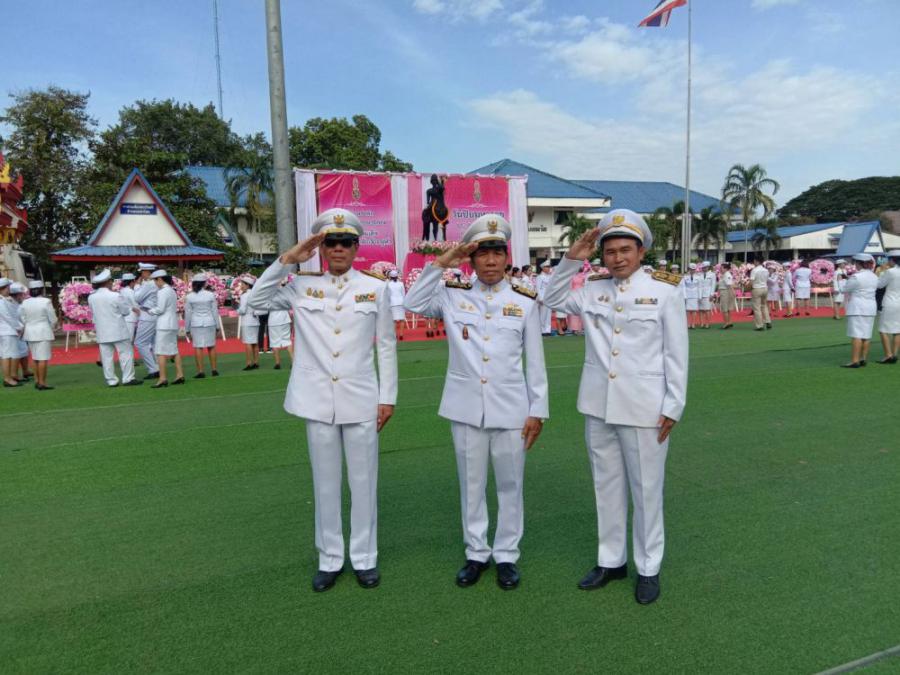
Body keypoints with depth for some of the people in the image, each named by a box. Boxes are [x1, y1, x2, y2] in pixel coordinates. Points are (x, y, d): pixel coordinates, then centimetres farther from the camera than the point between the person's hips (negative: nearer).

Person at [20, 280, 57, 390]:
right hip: (43, 332, -6)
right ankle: (42, 383, -5)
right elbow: (53, 319, -7)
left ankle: (37, 381, 21)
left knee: (35, 358, 16)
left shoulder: (24, 303, 1)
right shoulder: (46, 301, -12)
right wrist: (49, 328, 12)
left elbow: (23, 320, 6)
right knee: (43, 358, -4)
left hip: (30, 333, 6)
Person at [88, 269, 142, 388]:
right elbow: (126, 311, -6)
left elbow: (93, 312, 13)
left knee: (106, 356, 7)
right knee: (126, 353, 4)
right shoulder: (115, 296, -14)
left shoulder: (91, 297, 1)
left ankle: (111, 380, 10)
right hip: (118, 331, -5)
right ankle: (128, 378, 3)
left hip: (102, 333, 5)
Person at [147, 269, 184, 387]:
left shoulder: (162, 291, -13)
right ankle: (180, 375, 15)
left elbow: (160, 309, -17)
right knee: (174, 350, 13)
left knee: (160, 352, -6)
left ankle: (163, 378, -7)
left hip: (164, 325, -9)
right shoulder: (172, 290, 14)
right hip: (173, 324, 9)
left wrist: (148, 310, -2)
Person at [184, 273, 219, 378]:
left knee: (198, 347, 1)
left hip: (196, 324, -1)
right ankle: (214, 370, 13)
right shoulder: (211, 295, -4)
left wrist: (187, 328, 8)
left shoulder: (189, 296, -4)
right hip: (209, 322, 1)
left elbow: (188, 313, -1)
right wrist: (217, 325, 10)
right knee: (211, 346, 10)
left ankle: (201, 371, -1)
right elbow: (215, 311, 0)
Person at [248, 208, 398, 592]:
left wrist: (387, 397, 0)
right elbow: (256, 301, 1)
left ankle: (364, 558, 24)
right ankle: (330, 559, 27)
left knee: (363, 482, 8)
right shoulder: (303, 286, 4)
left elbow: (386, 346, 2)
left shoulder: (376, 287, 1)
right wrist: (287, 261, -6)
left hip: (361, 401, -1)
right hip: (318, 401, 1)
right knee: (325, 483, 12)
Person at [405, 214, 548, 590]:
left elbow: (535, 362, 2)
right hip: (466, 408, 1)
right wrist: (440, 264, -6)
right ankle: (476, 553, 28)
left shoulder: (525, 302, 1)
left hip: (511, 410, 0)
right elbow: (413, 304, -2)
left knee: (510, 485, 11)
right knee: (471, 484, 12)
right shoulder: (453, 296, 3)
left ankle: (507, 555, 27)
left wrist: (537, 410, 0)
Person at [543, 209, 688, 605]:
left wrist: (673, 407, -6)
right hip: (598, 405, 4)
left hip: (644, 407, -4)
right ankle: (611, 560, 30)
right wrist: (571, 259, 2)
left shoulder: (665, 291, -4)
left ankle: (648, 568, 25)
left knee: (646, 488, 8)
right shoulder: (593, 289, 5)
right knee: (607, 485, 14)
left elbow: (676, 354, -3)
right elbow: (553, 299, 17)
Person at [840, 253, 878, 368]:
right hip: (871, 307, 8)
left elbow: (846, 289, -6)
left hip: (857, 308, -8)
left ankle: (855, 361, -12)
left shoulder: (856, 277, -15)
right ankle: (863, 359, 14)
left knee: (856, 335, -9)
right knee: (866, 335, 10)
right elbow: (874, 289, 18)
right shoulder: (874, 276, 10)